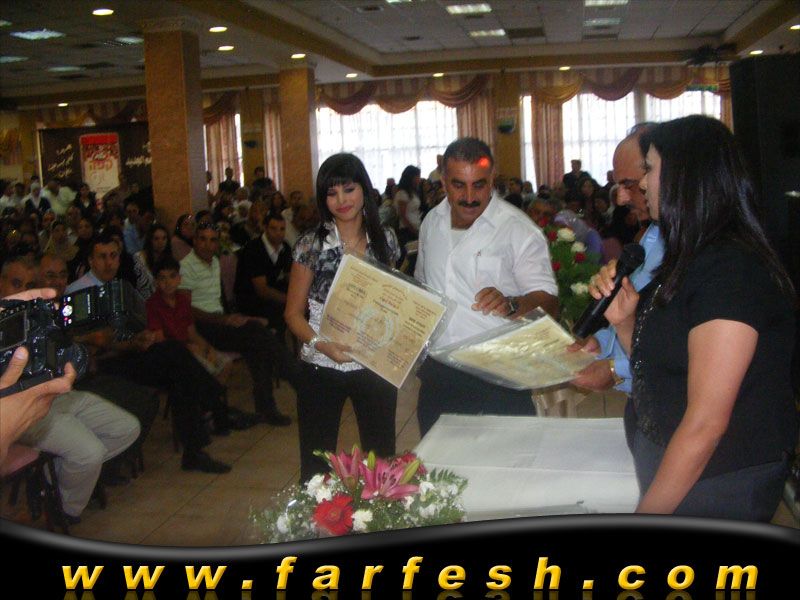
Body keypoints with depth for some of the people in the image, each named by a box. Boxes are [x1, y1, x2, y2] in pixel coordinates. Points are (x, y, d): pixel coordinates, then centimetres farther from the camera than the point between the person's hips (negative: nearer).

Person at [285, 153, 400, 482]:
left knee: (382, 461, 13)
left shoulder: (385, 239, 2)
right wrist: (320, 344, -21)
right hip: (322, 369, -2)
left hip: (375, 365, 3)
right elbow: (293, 313, -3)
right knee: (317, 467, 4)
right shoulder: (311, 245, -8)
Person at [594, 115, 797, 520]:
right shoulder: (689, 261, 6)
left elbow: (706, 423, -25)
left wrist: (645, 515, -19)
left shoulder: (731, 270, -23)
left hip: (717, 486, -8)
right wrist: (622, 319, -6)